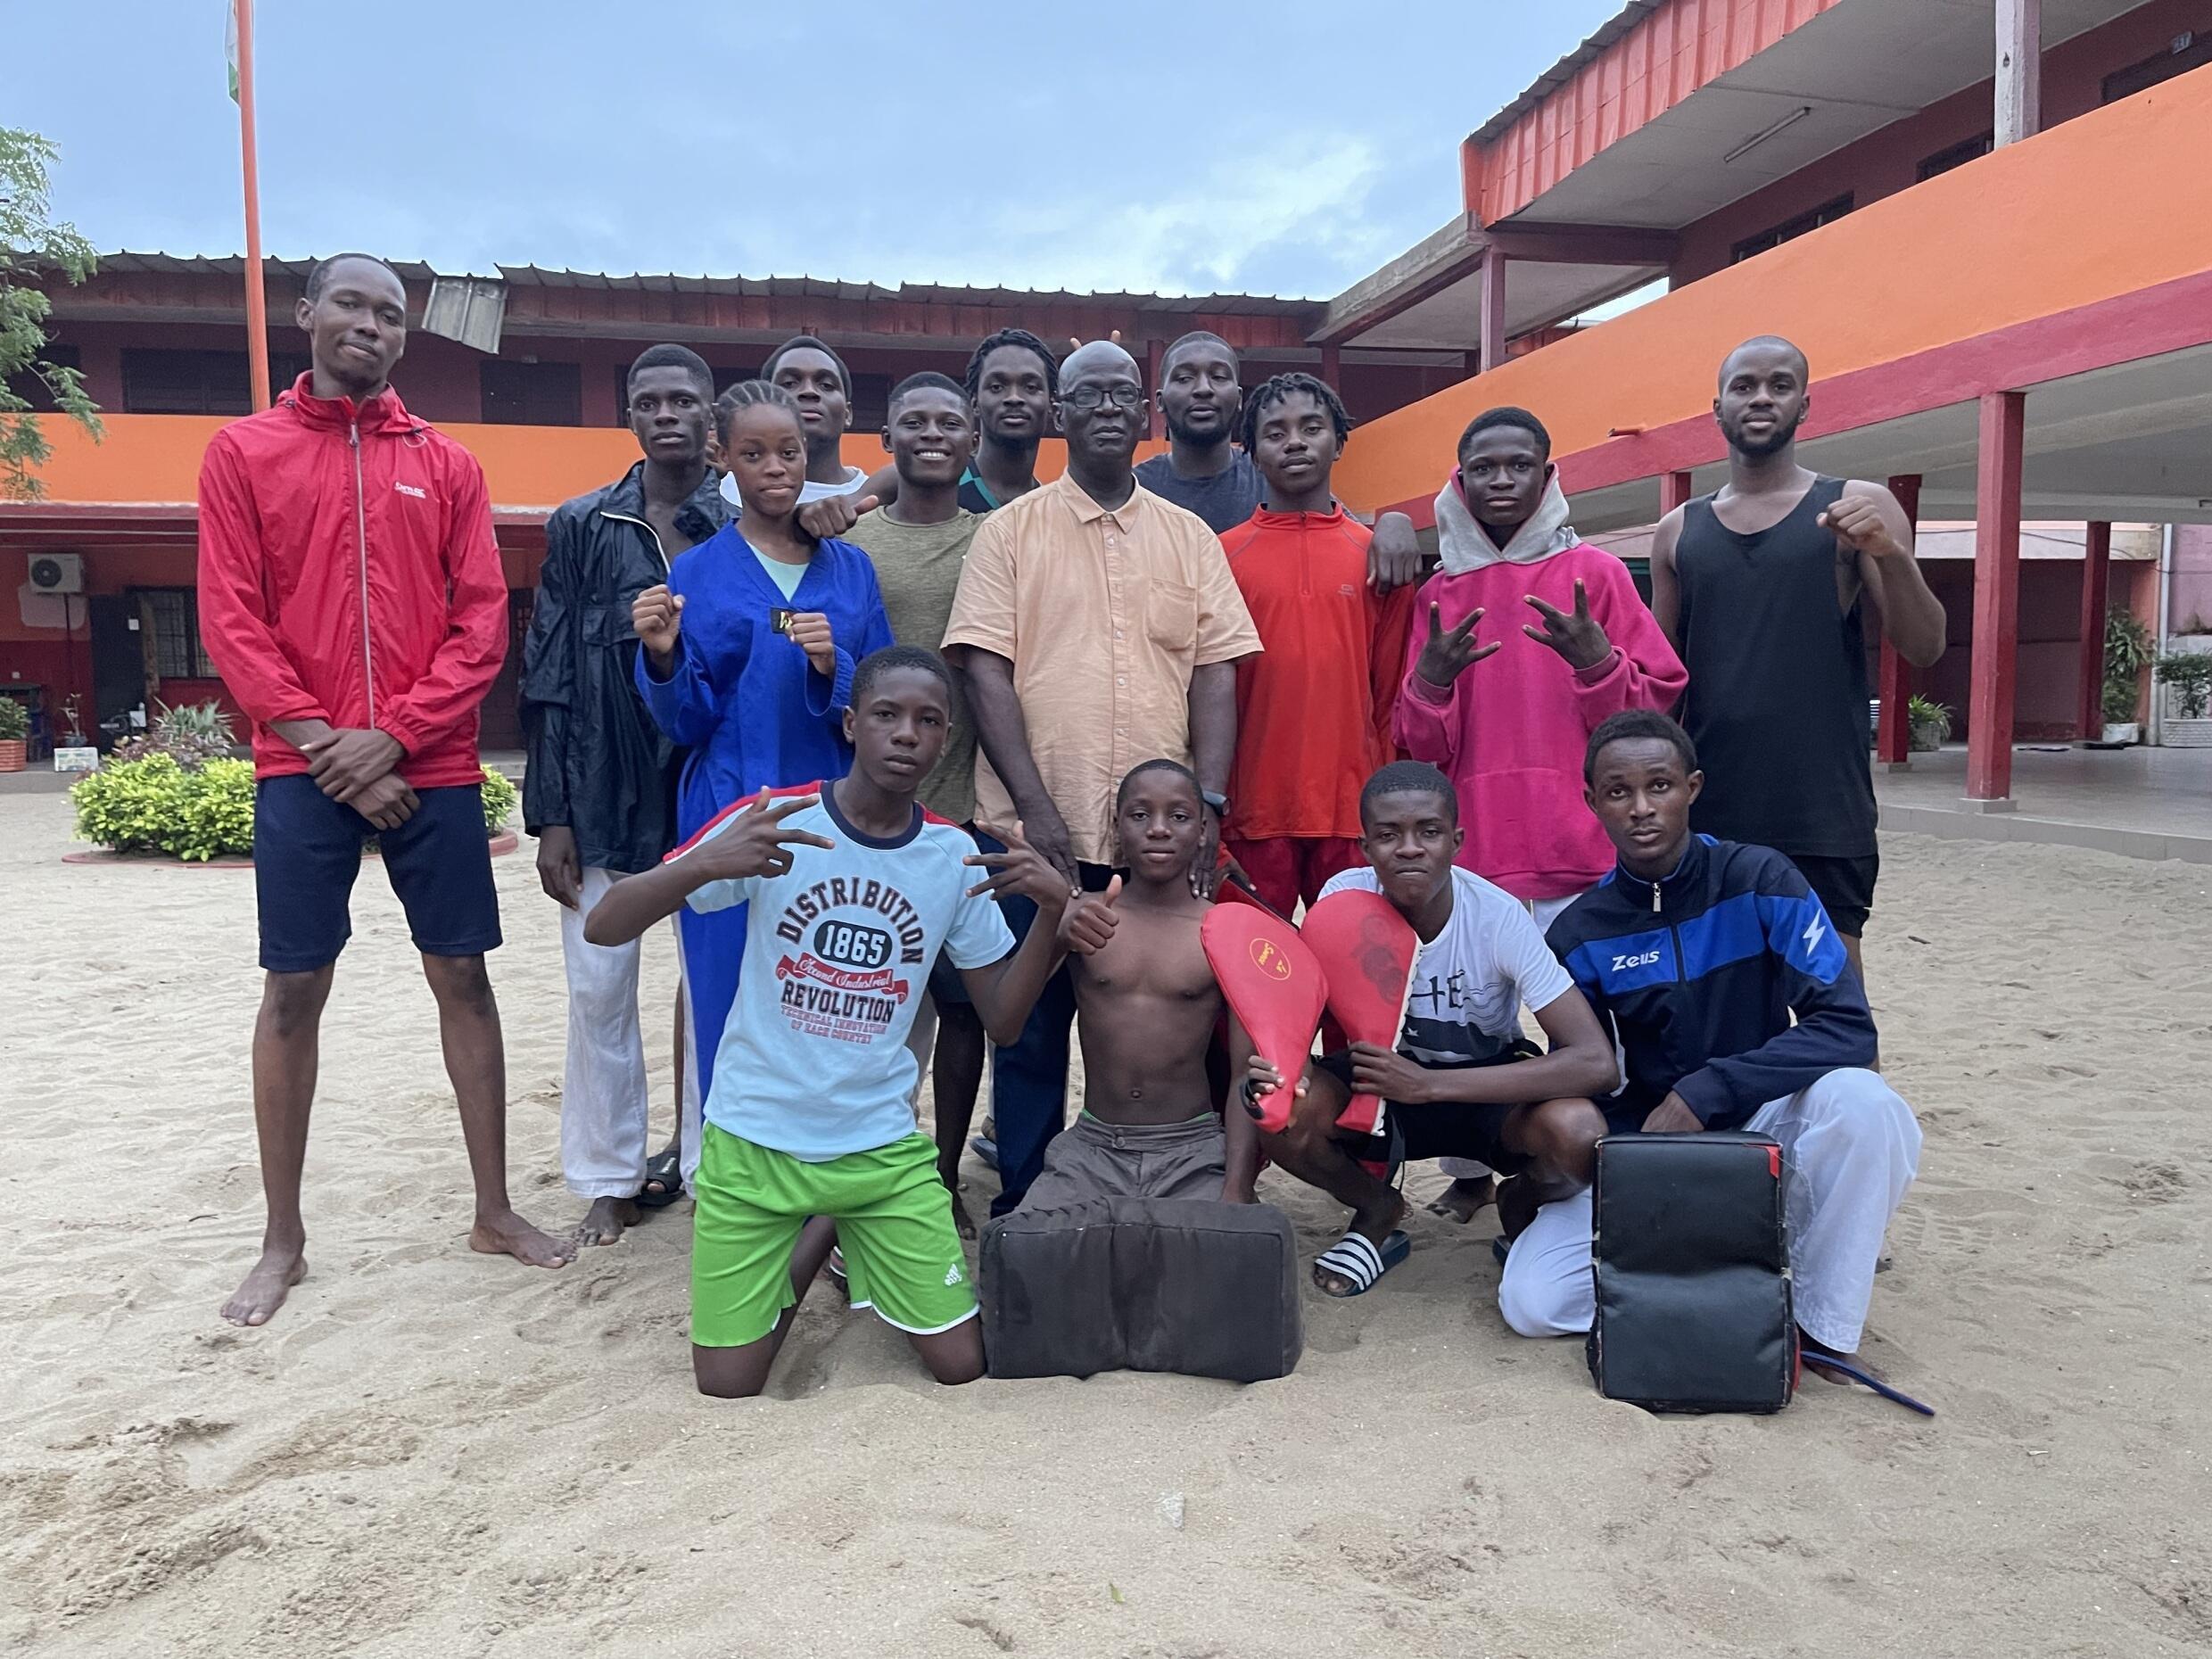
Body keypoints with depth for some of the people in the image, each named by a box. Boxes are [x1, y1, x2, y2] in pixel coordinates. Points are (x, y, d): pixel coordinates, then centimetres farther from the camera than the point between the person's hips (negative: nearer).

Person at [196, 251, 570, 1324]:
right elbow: (231, 622, -1)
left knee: (463, 977, 5)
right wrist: (325, 747, -11)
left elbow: (482, 623, 1)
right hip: (303, 772, -1)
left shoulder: (447, 466, 9)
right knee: (292, 992, 4)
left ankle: (494, 1211, 17)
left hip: (433, 768, 1)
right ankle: (283, 1240, 18)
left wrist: (394, 734, -10)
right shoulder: (241, 452, 6)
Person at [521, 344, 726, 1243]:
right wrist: (550, 815, -1)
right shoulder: (582, 527, 4)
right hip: (604, 791, 1)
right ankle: (610, 1179, 20)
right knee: (599, 989, 6)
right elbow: (549, 676, 3)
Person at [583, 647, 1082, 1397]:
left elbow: (1003, 1018, 1)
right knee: (727, 1387, 4)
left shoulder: (955, 853, -4)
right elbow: (604, 927, -15)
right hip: (753, 1139, -2)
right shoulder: (773, 823, -14)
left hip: (883, 1144, 2)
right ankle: (817, 1236, 30)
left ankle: (856, 1241, 29)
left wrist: (1055, 910, -17)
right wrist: (706, 864, -35)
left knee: (963, 1365, 3)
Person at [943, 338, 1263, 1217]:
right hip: (1039, 831, -2)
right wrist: (1034, 805, -13)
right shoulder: (1010, 531, 4)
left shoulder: (1191, 537, 11)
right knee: (1031, 1030, 7)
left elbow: (1215, 673, 6)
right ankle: (1021, 1208, 22)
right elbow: (986, 671, -4)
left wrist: (1208, 804, -6)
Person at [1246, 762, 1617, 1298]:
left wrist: (1427, 1084, -35)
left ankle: (1525, 1202, 6)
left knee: (1578, 1133, -34)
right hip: (1380, 1082, 2)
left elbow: (1597, 1063, -30)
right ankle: (1378, 1213, 5)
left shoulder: (1499, 917, -25)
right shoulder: (1344, 898, -19)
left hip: (1489, 1086, -1)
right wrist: (1280, 1066, -37)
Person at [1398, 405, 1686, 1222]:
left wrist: (1595, 659, -15)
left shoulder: (1593, 572, 6)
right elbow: (1421, 747, 10)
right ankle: (1469, 1171, 16)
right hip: (1471, 849, 2)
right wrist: (1431, 677, -8)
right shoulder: (1441, 593, 12)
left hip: (1578, 850, -2)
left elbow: (1653, 711, 2)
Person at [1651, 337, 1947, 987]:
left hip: (1824, 819, -2)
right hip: (1707, 815, 3)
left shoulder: (1857, 508, 3)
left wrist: (1892, 555, -20)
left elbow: (1924, 648, -3)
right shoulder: (1679, 531, 10)